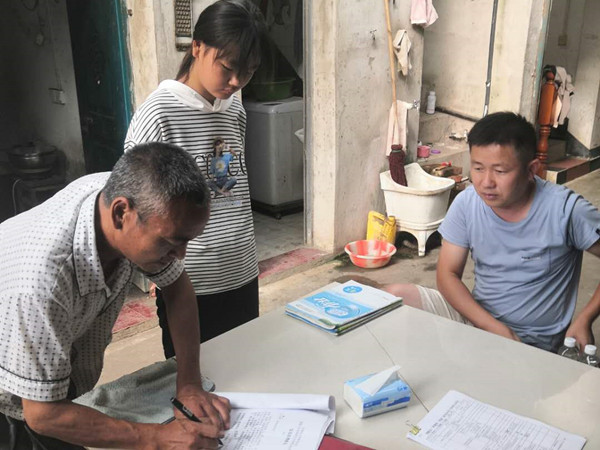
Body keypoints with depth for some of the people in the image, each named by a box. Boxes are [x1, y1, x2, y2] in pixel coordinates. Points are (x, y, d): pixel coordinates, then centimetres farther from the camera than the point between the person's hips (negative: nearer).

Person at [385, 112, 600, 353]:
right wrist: (496, 328, -16)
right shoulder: (466, 204, -7)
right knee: (395, 295, -16)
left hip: (533, 342, -3)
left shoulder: (566, 210, -16)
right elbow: (448, 274, -5)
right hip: (476, 318, 4)